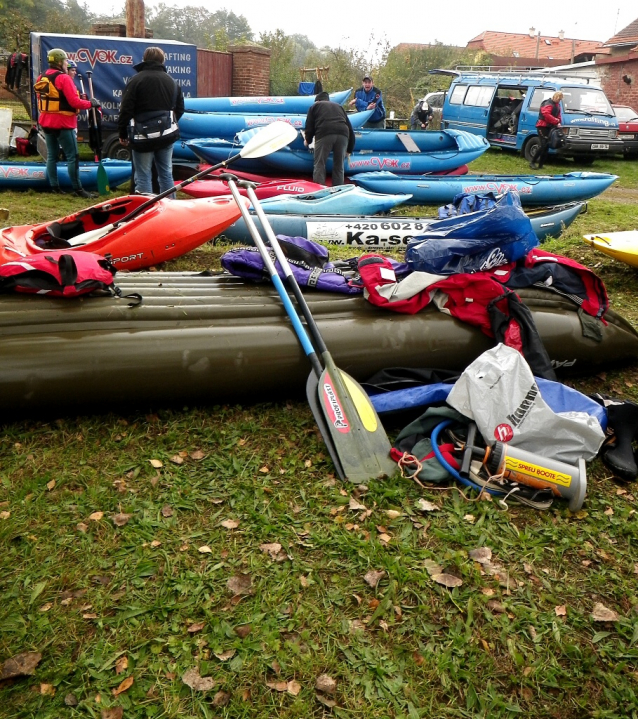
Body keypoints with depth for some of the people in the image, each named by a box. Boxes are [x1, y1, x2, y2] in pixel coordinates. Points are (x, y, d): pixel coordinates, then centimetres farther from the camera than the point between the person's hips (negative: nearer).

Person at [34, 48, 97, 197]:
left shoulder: (41, 79, 10)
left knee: (51, 155, 13)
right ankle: (78, 189, -4)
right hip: (63, 124, -8)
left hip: (46, 123, 8)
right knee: (72, 157, -4)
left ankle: (54, 186, 15)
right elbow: (74, 101, -19)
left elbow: (40, 102, 15)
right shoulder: (63, 78, -14)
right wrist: (90, 103, -6)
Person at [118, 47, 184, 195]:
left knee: (143, 177, -1)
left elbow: (126, 109, -8)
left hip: (143, 136, -4)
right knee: (166, 174, 12)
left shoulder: (137, 80, -6)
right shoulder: (171, 81, 10)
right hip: (167, 136, 5)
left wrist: (123, 133, 1)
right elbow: (180, 108, 16)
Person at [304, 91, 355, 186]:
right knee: (339, 167, 10)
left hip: (324, 134, -3)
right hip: (342, 135, 3)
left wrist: (307, 140, 34)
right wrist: (349, 149, 34)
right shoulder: (339, 106, 35)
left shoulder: (315, 106, 25)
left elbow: (309, 126, 15)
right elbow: (350, 127, 30)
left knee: (319, 164, 2)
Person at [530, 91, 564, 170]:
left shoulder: (557, 105, 17)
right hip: (543, 126, -9)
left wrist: (559, 122, -2)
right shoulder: (548, 104, -13)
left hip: (549, 127, 9)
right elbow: (546, 115, -26)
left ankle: (541, 164, 10)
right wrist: (556, 121, -21)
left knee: (547, 146, 7)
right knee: (543, 145, -19)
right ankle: (532, 162, -13)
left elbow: (558, 115, 19)